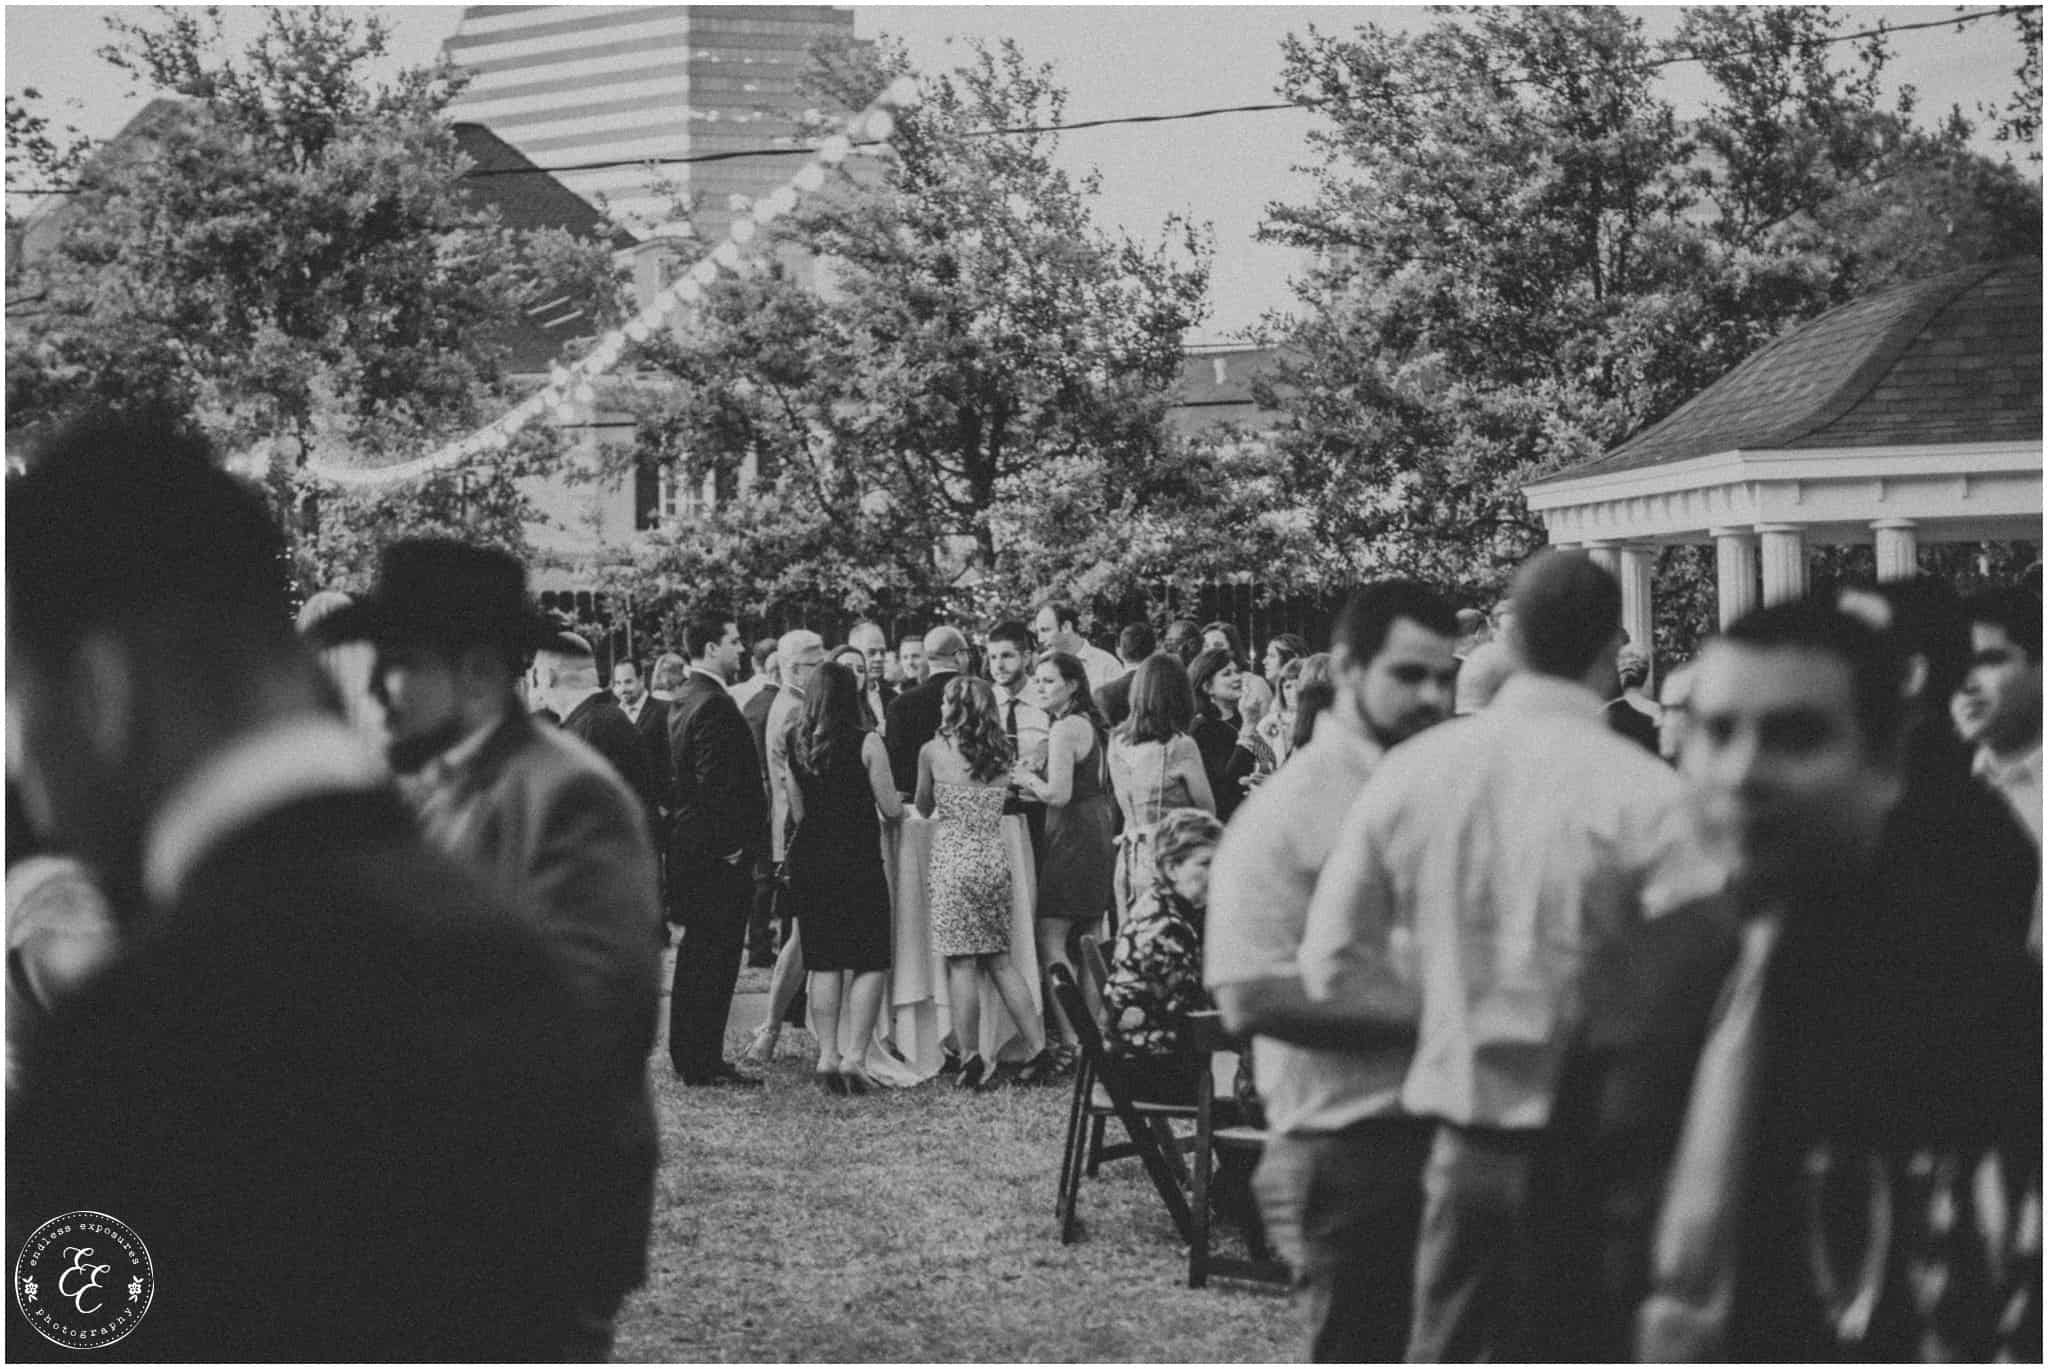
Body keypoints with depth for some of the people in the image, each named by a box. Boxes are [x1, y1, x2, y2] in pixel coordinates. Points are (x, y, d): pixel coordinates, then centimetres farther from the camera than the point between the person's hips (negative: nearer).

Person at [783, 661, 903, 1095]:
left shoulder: (797, 745, 3)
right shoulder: (866, 743, -11)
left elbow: (797, 812, 11)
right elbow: (891, 810, -7)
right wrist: (899, 808, 15)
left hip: (809, 859, 5)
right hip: (857, 860, -5)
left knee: (823, 962, 10)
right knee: (871, 962, 3)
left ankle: (827, 1056, 7)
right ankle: (854, 1057, -5)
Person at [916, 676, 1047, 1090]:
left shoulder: (933, 752, -4)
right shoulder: (1002, 754, 6)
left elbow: (924, 808, 8)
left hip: (953, 860, -5)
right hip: (995, 858, 5)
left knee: (961, 963, -2)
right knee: (999, 960, 13)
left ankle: (971, 1060, -5)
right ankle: (1041, 1049, 10)